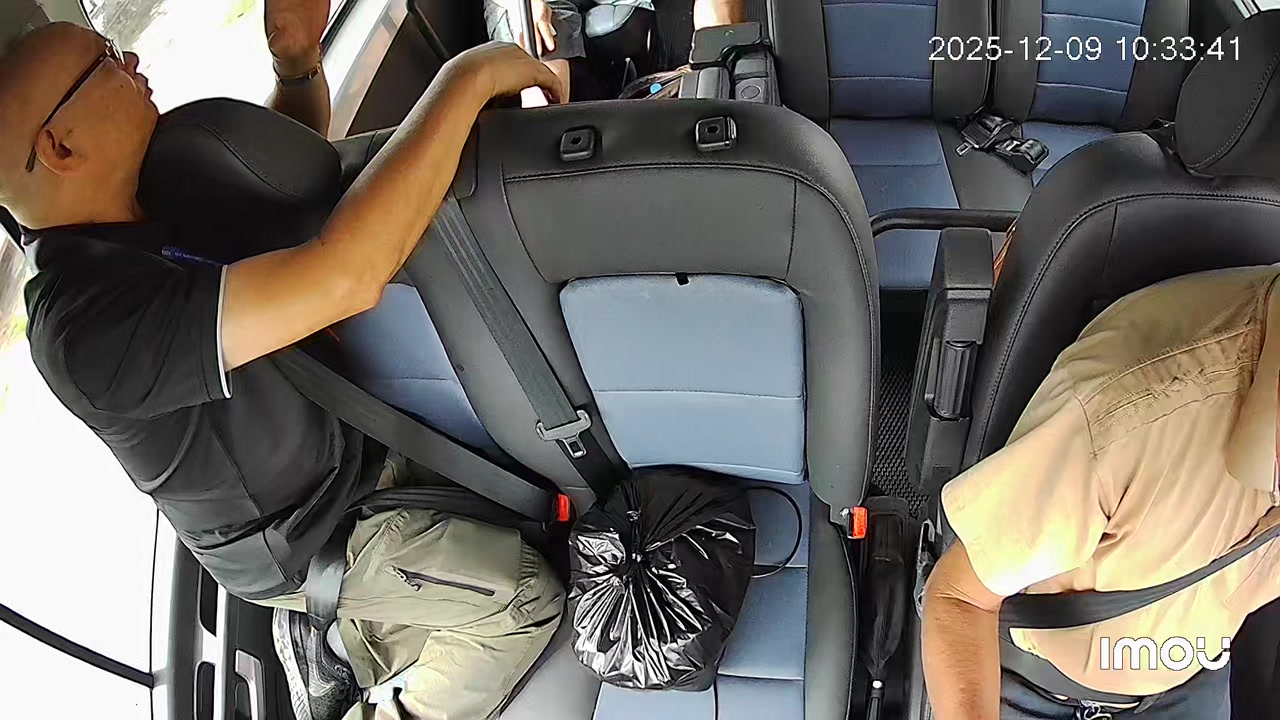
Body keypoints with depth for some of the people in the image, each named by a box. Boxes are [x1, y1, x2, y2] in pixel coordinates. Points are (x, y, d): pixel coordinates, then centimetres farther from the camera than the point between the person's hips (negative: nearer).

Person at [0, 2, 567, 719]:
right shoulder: (90, 322, -37)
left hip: (335, 443, 8)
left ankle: (335, 641, 27)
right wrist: (468, 78, -40)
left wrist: (299, 65, -18)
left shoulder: (152, 196, -9)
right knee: (526, 598, -5)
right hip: (298, 536, -8)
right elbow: (341, 277, -48)